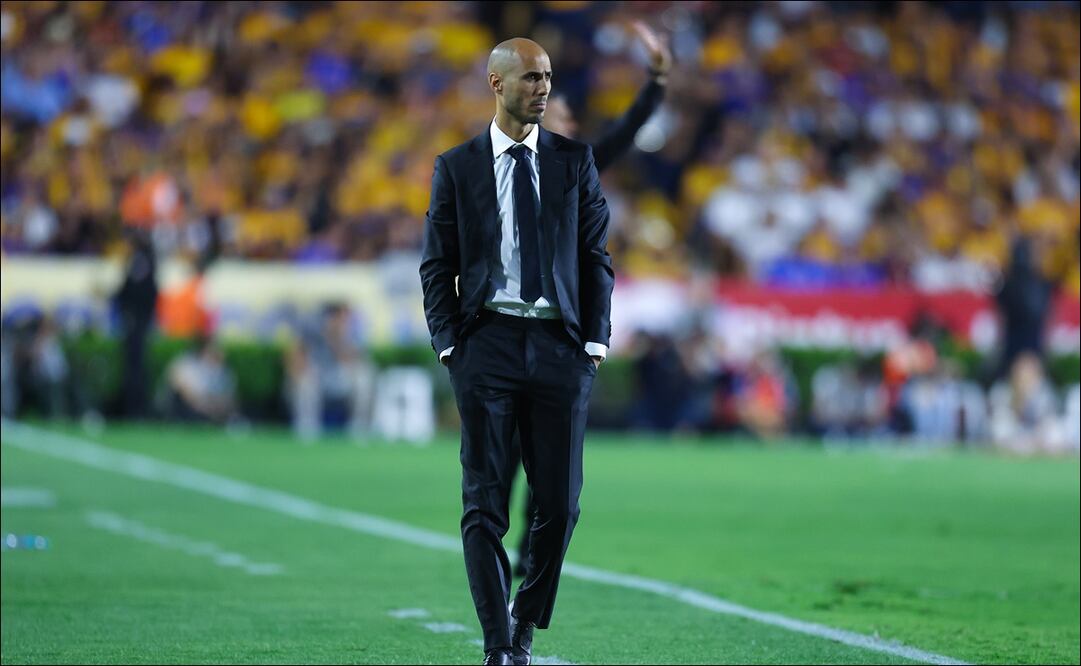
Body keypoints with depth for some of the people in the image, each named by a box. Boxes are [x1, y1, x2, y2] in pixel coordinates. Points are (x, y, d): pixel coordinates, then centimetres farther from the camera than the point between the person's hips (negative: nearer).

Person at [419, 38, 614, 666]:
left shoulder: (574, 160, 8)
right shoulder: (456, 167, 5)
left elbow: (596, 255, 8)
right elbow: (437, 265, 5)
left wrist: (596, 338, 0)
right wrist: (449, 343, -4)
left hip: (560, 344, 1)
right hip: (488, 340, -1)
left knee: (560, 502, 2)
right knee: (486, 503, -3)